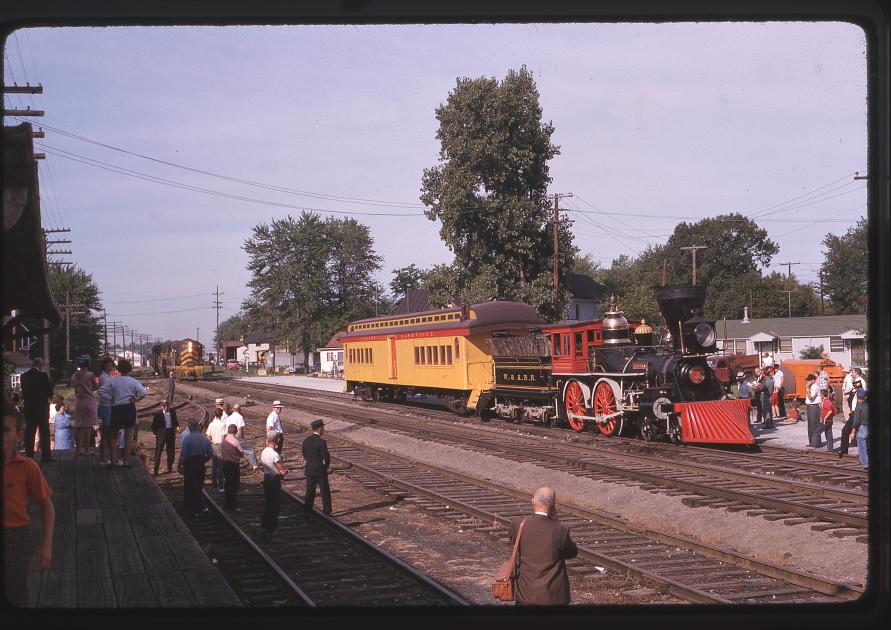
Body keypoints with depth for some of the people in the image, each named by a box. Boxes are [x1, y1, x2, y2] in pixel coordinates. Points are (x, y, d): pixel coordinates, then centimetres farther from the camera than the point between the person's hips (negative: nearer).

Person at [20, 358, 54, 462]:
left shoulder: (24, 376, 4)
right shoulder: (43, 375, -12)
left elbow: (23, 391, 9)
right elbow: (49, 391, -9)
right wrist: (49, 396, 11)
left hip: (28, 407, 5)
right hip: (41, 406, -5)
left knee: (29, 432, 9)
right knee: (44, 431, 0)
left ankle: (29, 455, 8)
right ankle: (46, 455, -3)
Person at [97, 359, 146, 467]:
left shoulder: (112, 381, 1)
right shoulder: (133, 382, -1)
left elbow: (101, 391, -8)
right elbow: (143, 393, -14)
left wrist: (111, 398, 0)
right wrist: (136, 399, 1)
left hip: (116, 409, 1)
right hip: (129, 408, -1)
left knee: (113, 435, 14)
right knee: (128, 436, 4)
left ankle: (114, 459, 6)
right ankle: (126, 461, 1)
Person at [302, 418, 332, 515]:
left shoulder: (306, 441, 0)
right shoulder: (321, 442, -19)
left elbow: (304, 456, 6)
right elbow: (326, 458, -16)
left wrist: (309, 465, 13)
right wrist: (326, 467, 2)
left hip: (309, 470, 5)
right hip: (320, 471, -5)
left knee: (309, 492, 14)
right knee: (325, 492, 8)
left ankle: (307, 511, 17)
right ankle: (326, 511, 13)